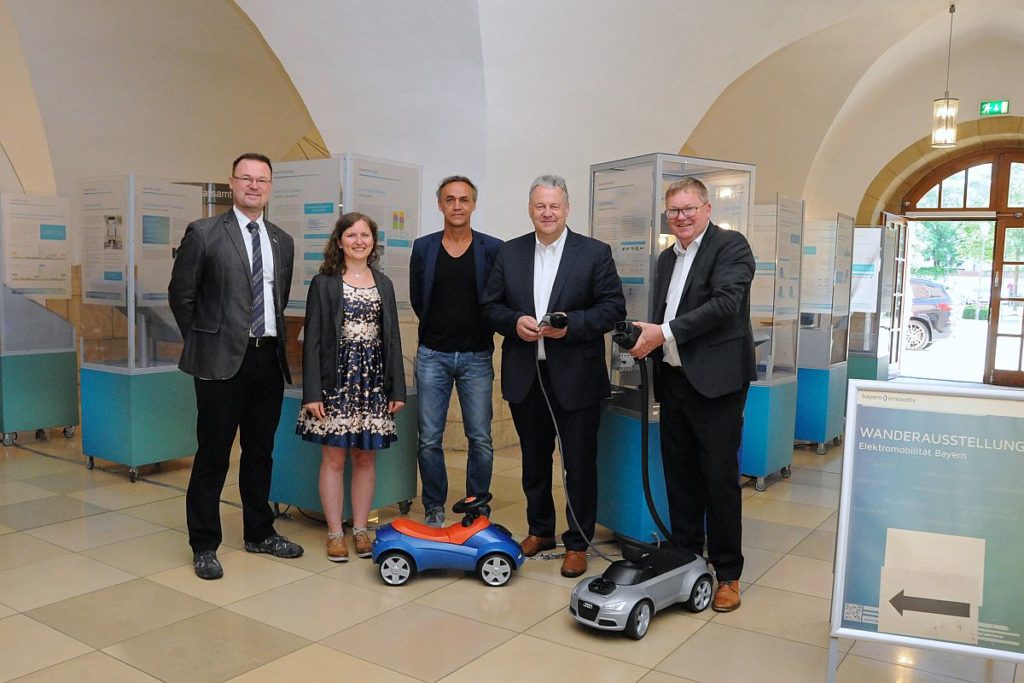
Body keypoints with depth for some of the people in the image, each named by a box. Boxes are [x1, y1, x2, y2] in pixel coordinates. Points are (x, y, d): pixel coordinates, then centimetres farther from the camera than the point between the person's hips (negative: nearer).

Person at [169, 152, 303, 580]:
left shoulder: (282, 241, 12)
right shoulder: (204, 233, -4)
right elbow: (181, 294, 0)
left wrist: (275, 338, 13)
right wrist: (203, 341, 3)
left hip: (268, 358, 5)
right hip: (223, 358, -5)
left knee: (260, 451, 15)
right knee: (213, 454, 3)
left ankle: (259, 533, 29)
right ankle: (204, 545, 16)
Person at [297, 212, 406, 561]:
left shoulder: (383, 284, 11)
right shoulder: (324, 283, 0)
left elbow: (392, 338, 11)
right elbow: (312, 340, -3)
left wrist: (397, 388, 6)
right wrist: (312, 392, -10)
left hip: (373, 380, 3)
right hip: (336, 379, -3)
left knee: (365, 457, 8)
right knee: (333, 457, 2)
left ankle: (360, 529, 20)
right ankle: (335, 533, 14)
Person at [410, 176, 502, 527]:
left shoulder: (493, 249, -1)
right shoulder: (423, 248, 4)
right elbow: (417, 299, 13)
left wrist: (480, 331, 7)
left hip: (476, 356, -1)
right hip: (432, 355, 1)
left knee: (481, 440, 3)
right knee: (429, 440, 4)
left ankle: (478, 510, 18)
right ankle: (434, 509, 19)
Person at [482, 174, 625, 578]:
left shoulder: (595, 253, -2)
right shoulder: (509, 253, 8)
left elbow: (613, 307, -5)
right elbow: (491, 305, 8)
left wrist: (571, 324, -20)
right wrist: (515, 321, -12)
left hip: (575, 378, -3)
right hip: (525, 376, 3)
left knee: (580, 462, 5)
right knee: (534, 459, 16)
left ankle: (578, 543, 20)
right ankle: (540, 530, 34)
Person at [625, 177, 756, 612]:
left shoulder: (731, 246, -5)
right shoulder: (667, 258, 18)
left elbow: (725, 303, -18)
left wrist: (665, 332, -18)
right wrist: (648, 341, -1)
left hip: (716, 381, -7)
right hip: (674, 380, 7)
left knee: (720, 477, 0)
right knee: (679, 475, 12)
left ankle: (727, 573, 13)